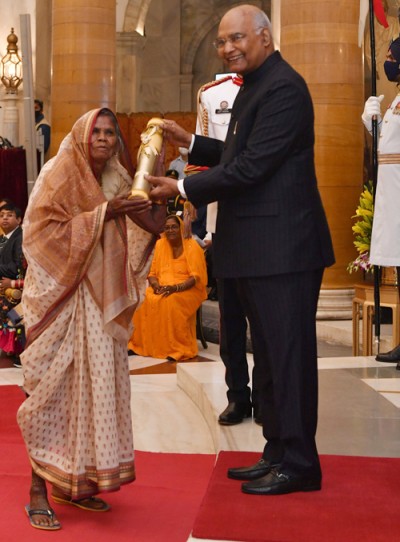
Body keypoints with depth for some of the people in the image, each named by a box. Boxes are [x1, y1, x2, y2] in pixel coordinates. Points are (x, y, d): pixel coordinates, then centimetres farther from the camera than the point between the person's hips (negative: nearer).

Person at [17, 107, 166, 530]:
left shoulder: (115, 180, 11)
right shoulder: (59, 174, -7)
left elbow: (128, 243, 14)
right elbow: (42, 232, -17)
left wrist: (146, 216, -6)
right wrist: (103, 213, -22)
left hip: (99, 302, 6)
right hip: (62, 298, -6)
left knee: (93, 385, 6)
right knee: (53, 389, -5)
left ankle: (73, 481, 19)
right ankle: (38, 491, 5)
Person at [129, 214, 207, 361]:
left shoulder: (192, 246, -4)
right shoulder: (160, 244, 9)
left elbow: (197, 277, -10)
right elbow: (152, 273, 11)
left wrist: (175, 288, -25)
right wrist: (156, 285, -13)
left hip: (187, 289, -4)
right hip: (162, 288, 5)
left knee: (172, 301, -37)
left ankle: (178, 348, -30)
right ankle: (144, 344, -14)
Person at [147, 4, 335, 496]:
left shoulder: (282, 88, -15)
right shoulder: (253, 87, 18)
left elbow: (252, 166, -20)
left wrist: (181, 189, -14)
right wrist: (191, 143, 13)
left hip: (282, 248, -11)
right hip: (258, 250, 11)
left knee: (288, 356, -2)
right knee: (270, 356, 16)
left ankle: (299, 464, 10)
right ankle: (277, 454, 27)